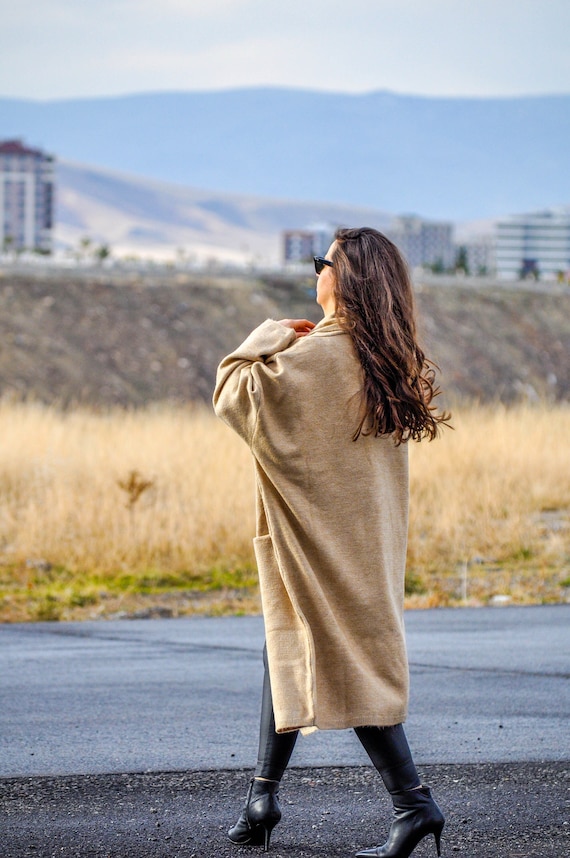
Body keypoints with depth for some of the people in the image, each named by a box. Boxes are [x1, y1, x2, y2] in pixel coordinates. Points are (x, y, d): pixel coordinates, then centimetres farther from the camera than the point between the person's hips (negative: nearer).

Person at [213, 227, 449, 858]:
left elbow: (231, 393, -13)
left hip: (320, 536, -8)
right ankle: (263, 796, 22)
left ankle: (412, 802, -8)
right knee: (287, 649, 17)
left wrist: (272, 334, -2)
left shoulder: (311, 359, -21)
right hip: (369, 534, 8)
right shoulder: (388, 361, 4)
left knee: (349, 661, -5)